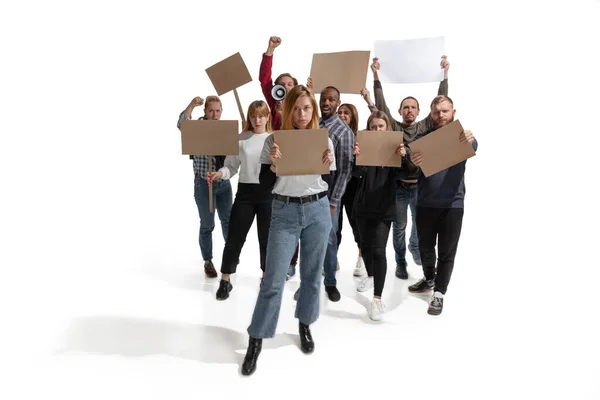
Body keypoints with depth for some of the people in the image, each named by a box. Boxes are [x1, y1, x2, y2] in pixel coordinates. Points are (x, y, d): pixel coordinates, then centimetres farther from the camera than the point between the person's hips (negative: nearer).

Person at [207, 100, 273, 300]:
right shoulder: (240, 139, 2)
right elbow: (231, 166, 0)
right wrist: (219, 173, -19)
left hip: (268, 193, 0)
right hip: (245, 192, 0)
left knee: (267, 238, 11)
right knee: (234, 238, 3)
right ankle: (225, 281, 17)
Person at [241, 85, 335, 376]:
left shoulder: (324, 138, 2)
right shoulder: (274, 140, -3)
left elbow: (332, 182, 6)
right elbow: (265, 183, -2)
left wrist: (328, 165, -14)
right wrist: (273, 163, -20)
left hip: (318, 211, 2)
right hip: (284, 212, -2)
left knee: (312, 274, 12)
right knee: (273, 278, -3)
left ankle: (305, 326, 34)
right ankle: (255, 341, 11)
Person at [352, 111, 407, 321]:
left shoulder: (395, 146, 0)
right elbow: (356, 173, -11)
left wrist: (404, 156, -28)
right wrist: (356, 157, -32)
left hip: (384, 207, -3)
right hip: (363, 205, 3)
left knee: (378, 250, -9)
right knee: (365, 245, 17)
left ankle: (377, 298, -3)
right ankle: (370, 275, 44)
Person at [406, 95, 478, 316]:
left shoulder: (461, 135, 1)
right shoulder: (422, 137, 4)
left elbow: (473, 148, -20)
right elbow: (409, 161, -10)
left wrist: (470, 141, -46)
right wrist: (413, 161, -36)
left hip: (452, 204, -2)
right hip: (425, 203, 2)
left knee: (447, 252, 5)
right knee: (425, 247, 15)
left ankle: (439, 293, 19)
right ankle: (429, 279, 39)